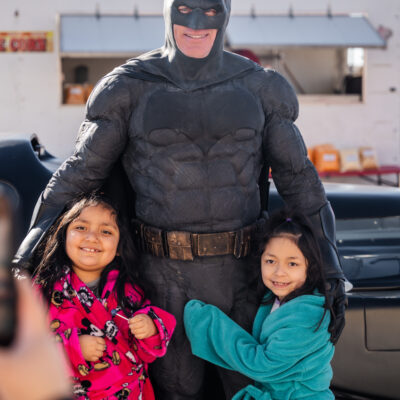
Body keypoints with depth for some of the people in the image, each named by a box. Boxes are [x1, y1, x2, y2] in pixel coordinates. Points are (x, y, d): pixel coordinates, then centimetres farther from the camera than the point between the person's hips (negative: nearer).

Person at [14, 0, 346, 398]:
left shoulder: (258, 89, 3)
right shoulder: (130, 88, -3)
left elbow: (298, 177, 6)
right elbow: (78, 175, 2)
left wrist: (330, 271, 1)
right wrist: (27, 257, -2)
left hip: (241, 270, 2)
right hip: (166, 275, -1)